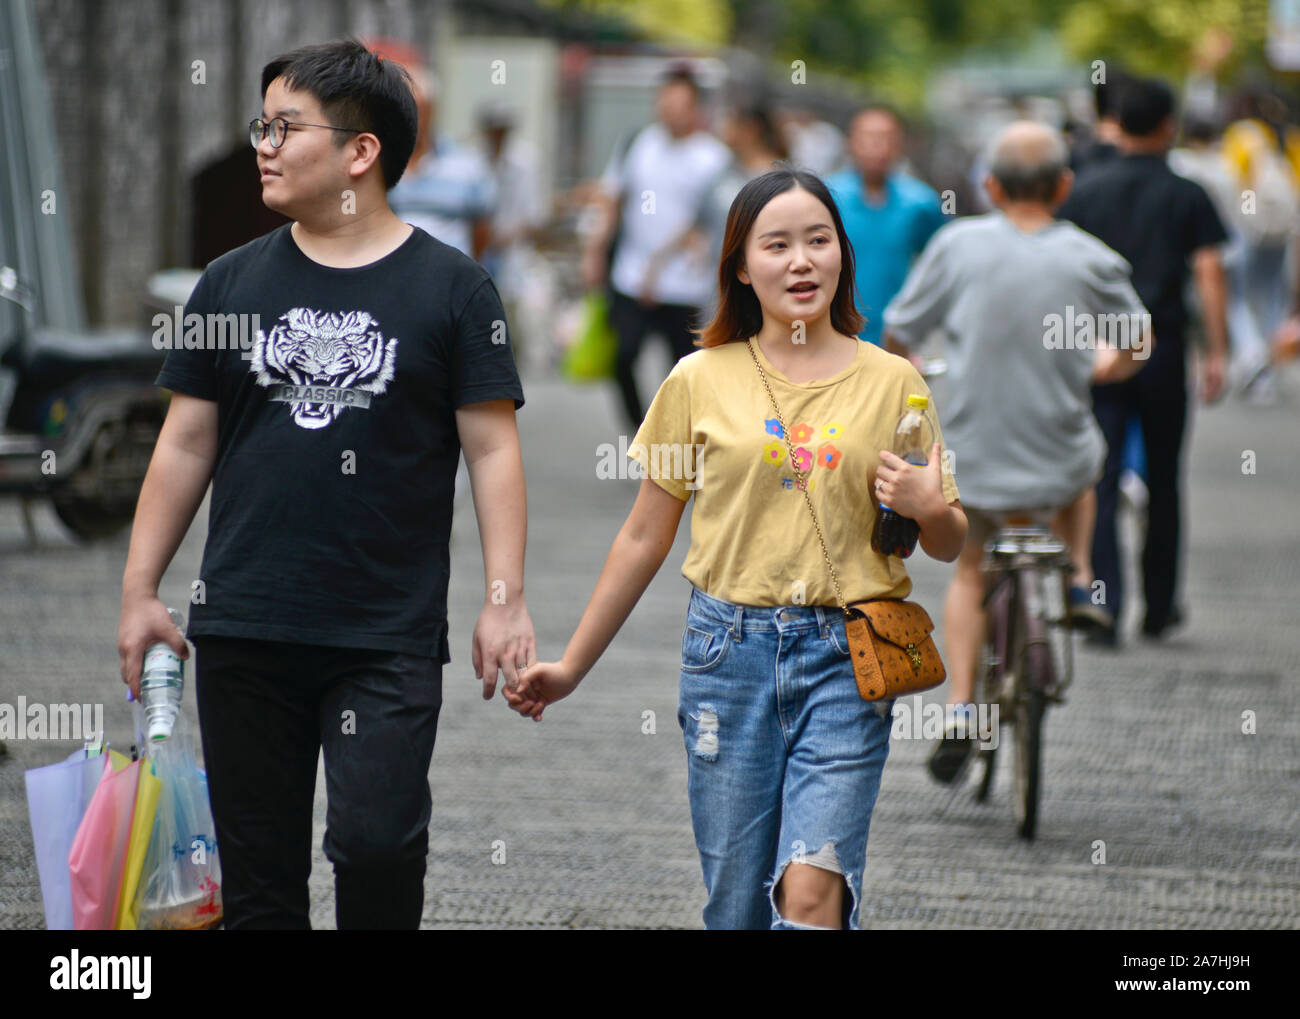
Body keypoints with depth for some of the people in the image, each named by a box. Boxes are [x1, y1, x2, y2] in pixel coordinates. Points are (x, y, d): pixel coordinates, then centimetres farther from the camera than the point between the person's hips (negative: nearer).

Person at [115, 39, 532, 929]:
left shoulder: (451, 287, 1)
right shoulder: (234, 281, 10)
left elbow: (493, 450, 0)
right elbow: (186, 445, 13)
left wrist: (506, 599, -7)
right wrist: (139, 589, 8)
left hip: (390, 638, -3)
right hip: (243, 628, 3)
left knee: (378, 841, -14)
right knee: (258, 866, 6)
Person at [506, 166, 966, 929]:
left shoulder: (891, 381, 4)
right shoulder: (702, 381, 4)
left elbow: (949, 545, 12)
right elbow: (645, 538, 11)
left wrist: (930, 509, -11)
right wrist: (572, 667, 12)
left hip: (844, 656, -1)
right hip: (731, 647, 1)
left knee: (811, 892, -16)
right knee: (738, 900, 3)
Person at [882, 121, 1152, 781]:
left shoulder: (959, 244, -10)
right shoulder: (1090, 259, -9)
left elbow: (897, 335, -1)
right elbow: (1137, 345, 6)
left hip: (976, 460, 0)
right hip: (1060, 464, 0)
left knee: (969, 571, 24)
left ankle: (960, 710, 11)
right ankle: (1078, 583, 29)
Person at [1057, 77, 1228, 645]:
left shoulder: (1084, 193, 5)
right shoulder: (1187, 197, 1)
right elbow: (1208, 273, -6)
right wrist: (1216, 352, -4)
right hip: (1163, 351, 0)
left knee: (1099, 481, -1)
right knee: (1164, 481, 14)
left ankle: (1105, 610, -11)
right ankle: (1158, 608, 21)